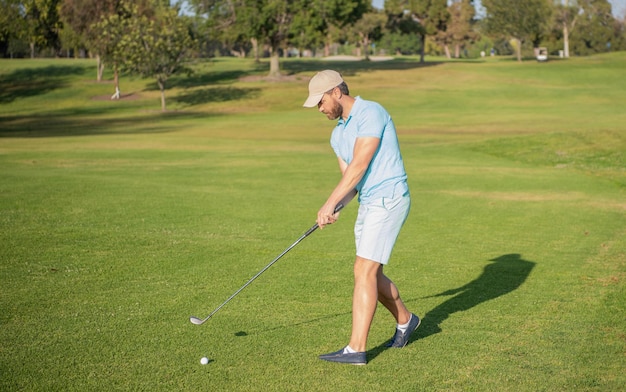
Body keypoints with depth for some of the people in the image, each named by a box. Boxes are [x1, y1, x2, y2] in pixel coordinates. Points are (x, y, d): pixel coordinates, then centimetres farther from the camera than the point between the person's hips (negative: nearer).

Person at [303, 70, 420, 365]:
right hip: (368, 205, 9)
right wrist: (335, 209, -5)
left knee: (364, 271, -14)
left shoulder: (371, 113, -13)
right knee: (371, 275, 16)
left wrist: (330, 203, -19)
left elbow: (359, 166, -19)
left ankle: (356, 349, -13)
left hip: (388, 200, -9)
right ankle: (405, 320, 39)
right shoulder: (338, 134, 15)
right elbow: (351, 180, 14)